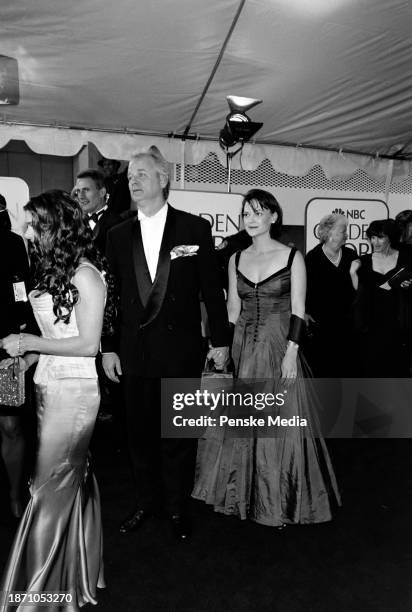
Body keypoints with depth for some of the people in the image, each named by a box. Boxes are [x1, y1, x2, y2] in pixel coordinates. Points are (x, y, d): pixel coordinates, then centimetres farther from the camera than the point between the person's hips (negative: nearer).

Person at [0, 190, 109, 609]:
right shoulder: (51, 269, 11)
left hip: (73, 389, -7)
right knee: (72, 480, 18)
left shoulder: (85, 275, -13)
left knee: (52, 487, 3)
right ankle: (80, 571, 36)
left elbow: (87, 344, -16)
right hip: (48, 385, 7)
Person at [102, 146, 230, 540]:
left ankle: (177, 506, 32)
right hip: (134, 352, 3)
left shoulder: (194, 228, -3)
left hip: (182, 351, -2)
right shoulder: (118, 236, 6)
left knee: (178, 433, 11)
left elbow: (211, 289, -1)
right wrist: (108, 347, 4)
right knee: (140, 432, 14)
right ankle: (146, 501, 37)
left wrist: (220, 339, -1)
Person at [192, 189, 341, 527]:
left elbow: (298, 309, -6)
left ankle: (279, 501, 24)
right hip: (243, 349, 4)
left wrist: (291, 352, -14)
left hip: (279, 348, -3)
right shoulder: (236, 259, 8)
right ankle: (241, 493, 29)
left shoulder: (292, 257, -3)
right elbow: (232, 309, 8)